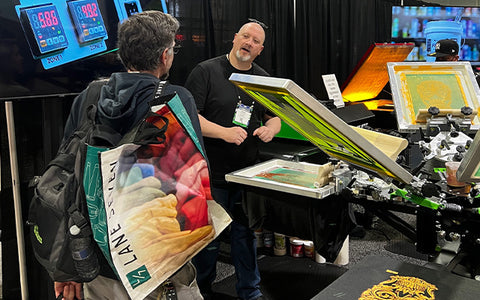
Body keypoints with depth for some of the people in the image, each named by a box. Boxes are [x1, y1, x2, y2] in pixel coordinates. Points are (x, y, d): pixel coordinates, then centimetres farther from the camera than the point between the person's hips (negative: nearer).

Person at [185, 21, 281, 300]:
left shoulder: (263, 79, 12)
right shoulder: (206, 71, -6)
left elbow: (275, 117, 19)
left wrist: (270, 128, -6)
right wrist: (224, 132, -23)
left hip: (248, 172, 5)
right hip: (211, 173, -4)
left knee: (246, 234, 15)